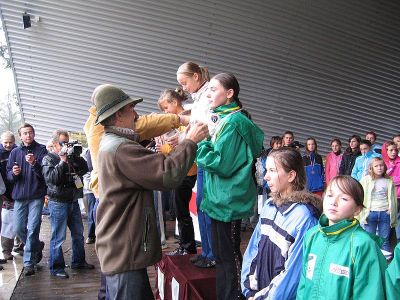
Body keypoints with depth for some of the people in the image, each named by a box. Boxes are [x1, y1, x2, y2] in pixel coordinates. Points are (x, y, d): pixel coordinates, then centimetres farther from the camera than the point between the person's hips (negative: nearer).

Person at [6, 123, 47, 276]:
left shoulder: (41, 150, -2)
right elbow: (9, 175, 11)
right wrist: (13, 173, -11)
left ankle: (29, 262, 5)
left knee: (33, 229, -5)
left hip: (36, 196, -4)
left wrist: (34, 164, -25)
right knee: (19, 229, 9)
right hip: (19, 196, 4)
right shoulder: (15, 152, 10)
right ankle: (37, 246, 35)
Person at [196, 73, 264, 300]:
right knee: (223, 253, 18)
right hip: (223, 198, 10)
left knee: (228, 255, 2)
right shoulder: (225, 119, 13)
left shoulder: (233, 121, -16)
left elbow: (221, 163, -21)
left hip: (229, 199, -10)